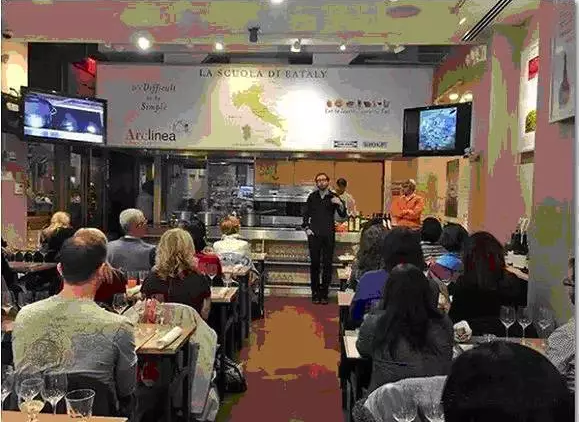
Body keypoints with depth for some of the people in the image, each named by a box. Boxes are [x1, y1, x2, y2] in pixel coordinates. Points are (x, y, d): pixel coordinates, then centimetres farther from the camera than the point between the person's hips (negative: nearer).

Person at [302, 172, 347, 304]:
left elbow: (343, 215, 1)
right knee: (314, 264, 2)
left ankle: (324, 294, 8)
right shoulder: (312, 197, 9)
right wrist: (307, 228, 2)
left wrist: (340, 204, -17)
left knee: (327, 264, 1)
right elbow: (306, 214, 14)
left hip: (329, 235, 0)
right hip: (314, 234, 1)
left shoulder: (334, 197, 6)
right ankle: (315, 294, 10)